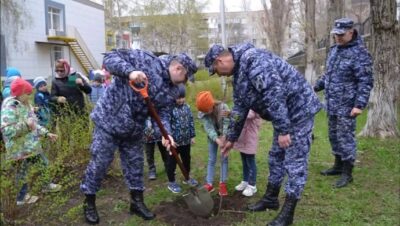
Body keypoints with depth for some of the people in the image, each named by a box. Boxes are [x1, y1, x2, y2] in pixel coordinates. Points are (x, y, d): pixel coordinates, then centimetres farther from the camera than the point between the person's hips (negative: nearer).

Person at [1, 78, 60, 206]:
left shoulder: (25, 105, 8)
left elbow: (34, 124, 18)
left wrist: (46, 133, 13)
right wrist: (26, 125, -33)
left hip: (33, 145, 9)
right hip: (20, 149, -9)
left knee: (44, 164, 22)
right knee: (22, 174, 7)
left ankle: (46, 185, 44)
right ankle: (21, 197, 24)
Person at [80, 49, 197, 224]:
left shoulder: (172, 91, 2)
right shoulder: (145, 59, -16)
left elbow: (162, 113, -1)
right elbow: (110, 57, -20)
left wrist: (166, 133, -21)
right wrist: (130, 71, -38)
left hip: (133, 130, 6)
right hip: (109, 120, -6)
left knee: (135, 165, 13)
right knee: (99, 163, 2)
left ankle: (137, 202, 31)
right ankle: (89, 203, 22)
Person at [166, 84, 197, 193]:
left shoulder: (187, 107, 2)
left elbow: (191, 121, 9)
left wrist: (192, 136, 9)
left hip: (186, 140, 6)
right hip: (174, 141, -6)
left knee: (187, 159, 20)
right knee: (172, 162, 7)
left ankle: (187, 178, 40)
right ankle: (171, 182, 22)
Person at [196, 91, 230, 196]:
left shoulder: (223, 107, -27)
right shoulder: (202, 113, -21)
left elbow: (227, 124, -29)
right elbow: (208, 128, -28)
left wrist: (223, 138, -44)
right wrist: (217, 139, -43)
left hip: (224, 137, -2)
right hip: (212, 138, 2)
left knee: (224, 159, 1)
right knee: (211, 160, 5)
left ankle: (222, 184, 8)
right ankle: (209, 184, 10)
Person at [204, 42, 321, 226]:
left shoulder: (252, 59, -22)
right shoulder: (238, 73, 10)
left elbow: (274, 93, -30)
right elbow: (240, 108, 17)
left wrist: (282, 130, -29)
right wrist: (231, 138, 22)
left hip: (299, 109, -10)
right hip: (285, 113, 10)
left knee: (294, 161, -4)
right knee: (276, 157, 17)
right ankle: (270, 198, 31)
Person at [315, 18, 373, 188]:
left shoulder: (359, 53, -14)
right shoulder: (334, 49, 11)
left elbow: (365, 82, -17)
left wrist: (360, 104, -23)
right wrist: (316, 87, 19)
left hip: (347, 105, -8)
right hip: (332, 104, 8)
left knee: (345, 137, -2)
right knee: (334, 136, 17)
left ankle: (347, 173, 10)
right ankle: (338, 165, 32)